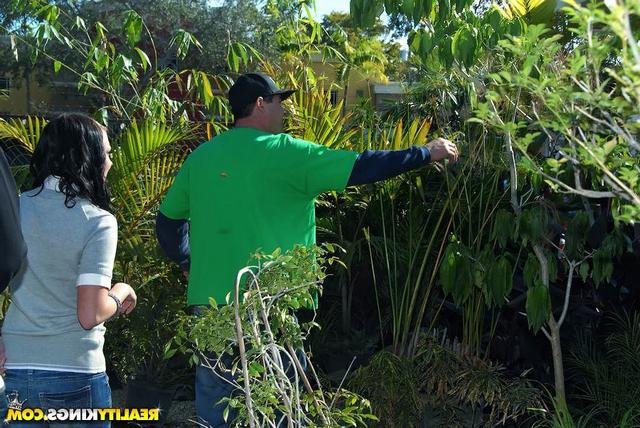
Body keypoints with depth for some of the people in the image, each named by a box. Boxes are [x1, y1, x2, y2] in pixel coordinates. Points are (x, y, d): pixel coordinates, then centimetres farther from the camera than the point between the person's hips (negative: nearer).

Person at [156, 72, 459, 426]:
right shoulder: (283, 152, -9)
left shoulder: (200, 156, 6)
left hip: (209, 301, 5)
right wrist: (426, 154, 4)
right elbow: (361, 168, -7)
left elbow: (168, 219, 14)